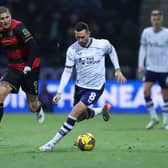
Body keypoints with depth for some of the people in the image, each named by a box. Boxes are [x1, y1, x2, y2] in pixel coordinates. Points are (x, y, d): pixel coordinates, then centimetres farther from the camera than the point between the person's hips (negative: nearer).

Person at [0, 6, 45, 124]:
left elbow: (33, 46, -23)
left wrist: (28, 65, -24)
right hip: (14, 68, 5)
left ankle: (39, 110, 43)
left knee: (33, 107, 5)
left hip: (30, 68, -5)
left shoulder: (18, 27, -21)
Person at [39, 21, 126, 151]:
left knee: (76, 111, -18)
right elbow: (67, 72, -6)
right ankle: (103, 110, 43)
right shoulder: (72, 49, -12)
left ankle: (53, 142, -14)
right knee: (80, 117, 14)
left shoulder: (102, 44, -15)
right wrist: (59, 92, -13)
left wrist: (117, 70, 7)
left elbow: (111, 50, 9)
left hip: (96, 87, -4)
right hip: (80, 86, 4)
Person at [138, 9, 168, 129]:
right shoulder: (146, 32, 1)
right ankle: (154, 117, -1)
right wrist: (141, 64, 4)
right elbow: (143, 48, 12)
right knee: (146, 90, -16)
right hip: (150, 68, 2)